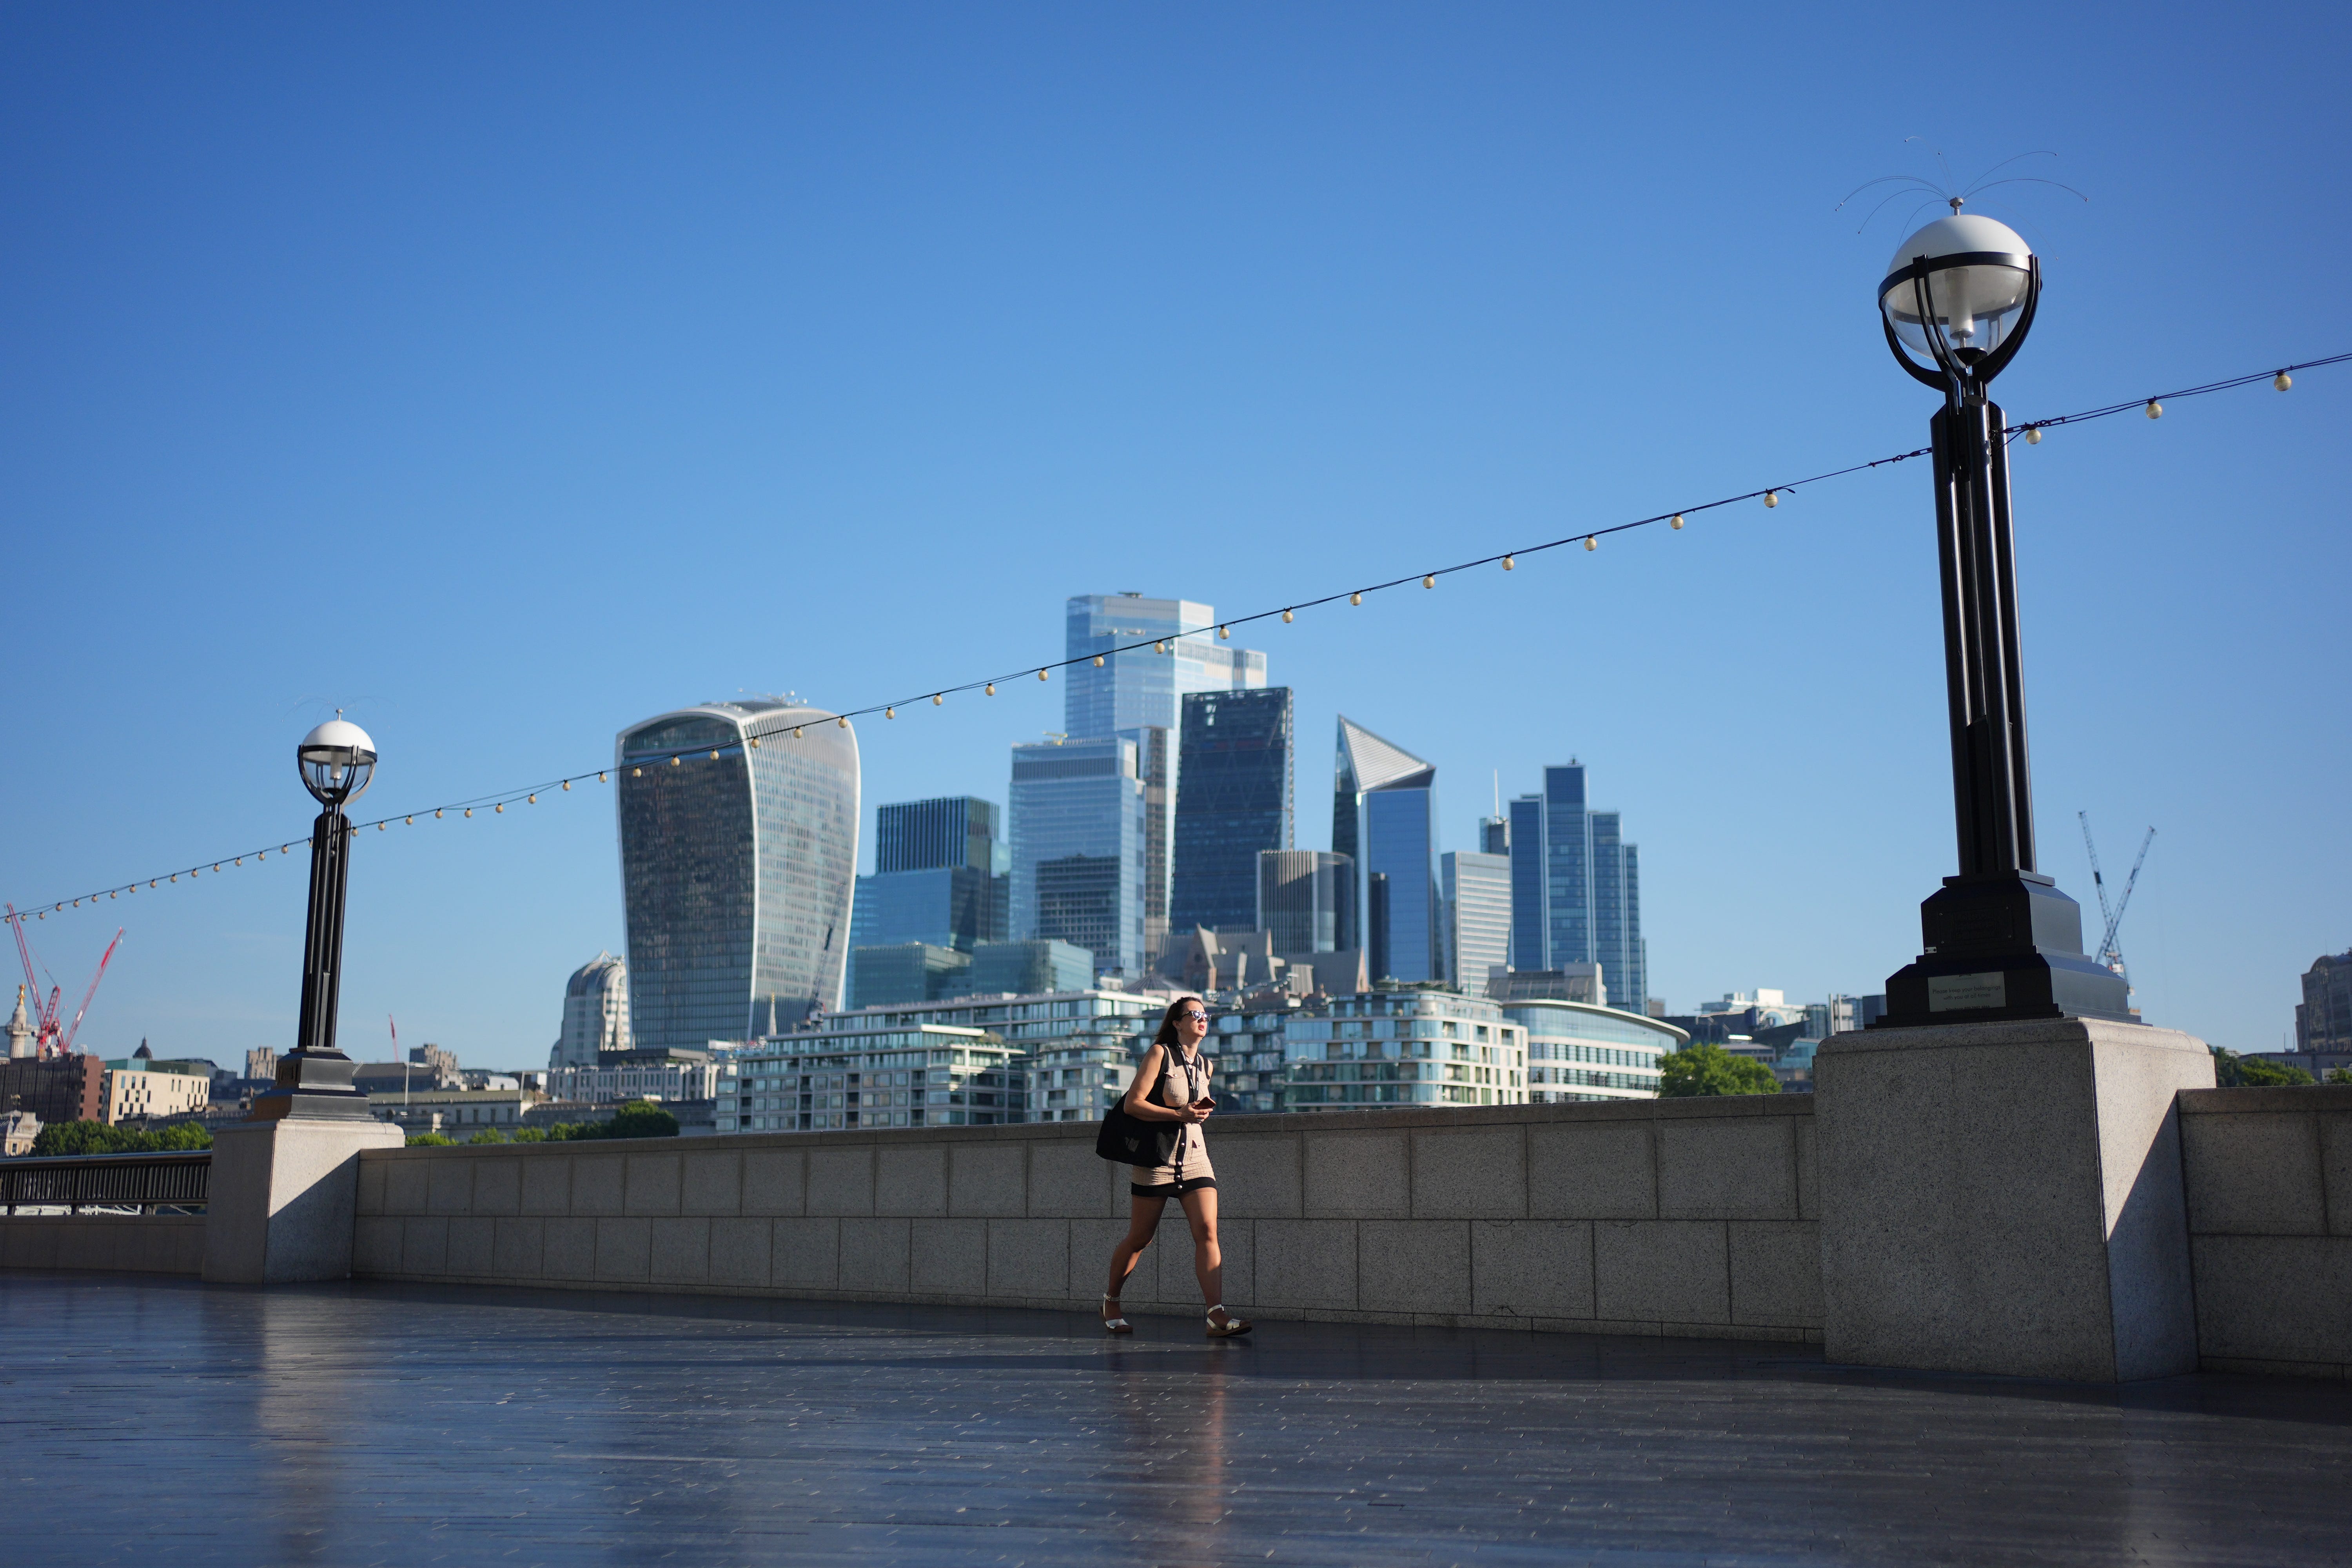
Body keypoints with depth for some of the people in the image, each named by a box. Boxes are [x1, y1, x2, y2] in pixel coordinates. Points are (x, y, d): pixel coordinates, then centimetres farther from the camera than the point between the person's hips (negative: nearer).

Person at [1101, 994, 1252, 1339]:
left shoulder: (1206, 1065, 12)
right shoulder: (1160, 1053, -6)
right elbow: (1132, 1104, -12)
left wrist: (1202, 1112, 5)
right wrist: (1179, 1114, -20)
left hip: (1195, 1157, 5)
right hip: (1156, 1157, -5)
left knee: (1207, 1231, -12)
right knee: (1139, 1238, 5)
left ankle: (1217, 1316, -20)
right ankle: (1111, 1303, 27)